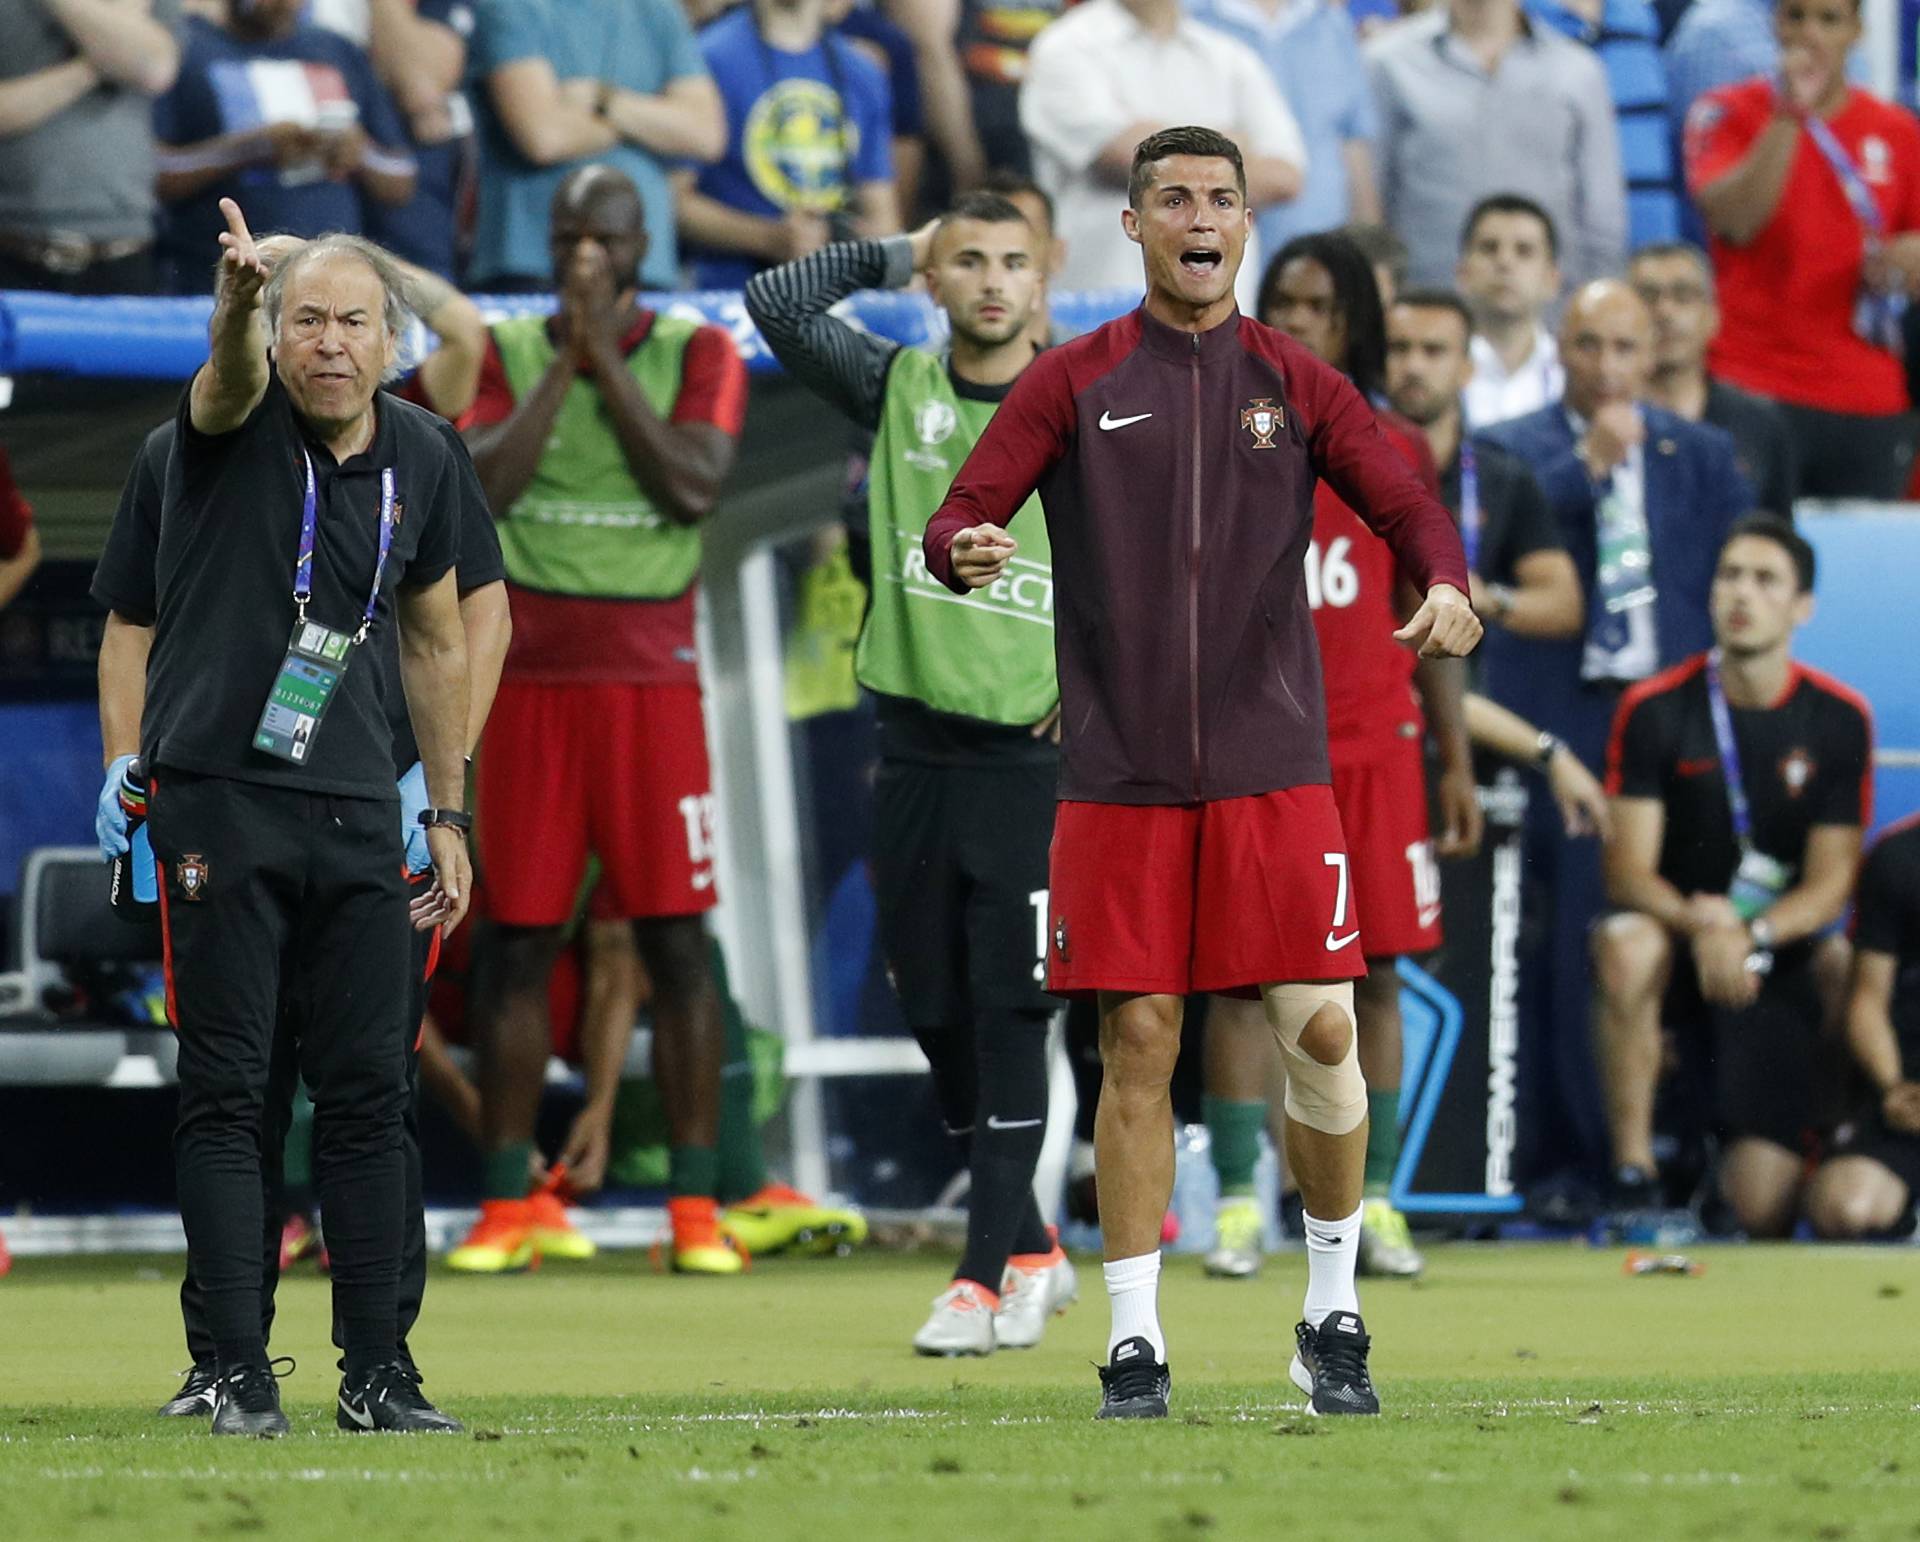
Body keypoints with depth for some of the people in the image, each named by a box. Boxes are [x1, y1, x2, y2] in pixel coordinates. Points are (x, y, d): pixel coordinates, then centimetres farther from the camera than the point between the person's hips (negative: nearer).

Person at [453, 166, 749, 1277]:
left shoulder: (698, 352, 4)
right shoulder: (507, 351, 9)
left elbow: (696, 487, -11)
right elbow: (482, 485, -7)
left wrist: (607, 361, -9)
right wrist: (561, 362, -8)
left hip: (651, 676, -1)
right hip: (532, 682, 2)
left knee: (677, 940, -4)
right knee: (520, 943, 1)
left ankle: (698, 1206, -2)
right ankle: (507, 1207, 6)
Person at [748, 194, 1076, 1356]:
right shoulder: (897, 388, 7)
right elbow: (779, 302, -3)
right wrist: (897, 253, 4)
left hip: (1031, 750, -4)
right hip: (917, 746, 4)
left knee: (1008, 1010, -9)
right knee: (937, 1015, 7)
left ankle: (990, 1274, -7)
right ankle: (1034, 1250, 20)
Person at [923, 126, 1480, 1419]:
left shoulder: (1295, 385, 8)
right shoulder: (1074, 384, 5)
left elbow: (1405, 502, 0)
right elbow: (958, 520, -1)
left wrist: (1447, 586, -22)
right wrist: (965, 552, -26)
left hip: (1272, 767, 1)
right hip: (1120, 776, -1)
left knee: (1321, 1030, -5)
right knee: (1138, 1046, -1)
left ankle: (1335, 1317, 12)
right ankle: (1136, 1345, 6)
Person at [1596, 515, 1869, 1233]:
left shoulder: (1837, 719, -2)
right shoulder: (1656, 710, -4)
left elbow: (1829, 886, -3)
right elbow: (1627, 871, -10)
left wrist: (1752, 935, -24)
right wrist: (1699, 922, -31)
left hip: (1777, 965, 1)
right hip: (1676, 937, -1)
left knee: (1763, 1214, -12)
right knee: (1626, 946, -40)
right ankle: (1633, 1170, -26)